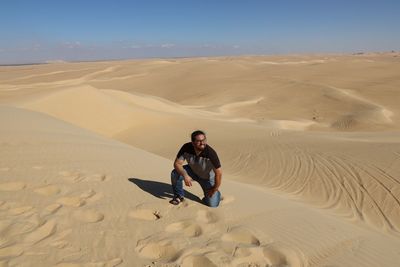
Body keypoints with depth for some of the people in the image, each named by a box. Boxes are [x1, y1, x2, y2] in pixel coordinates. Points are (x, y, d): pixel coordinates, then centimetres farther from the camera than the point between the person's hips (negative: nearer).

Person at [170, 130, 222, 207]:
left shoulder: (211, 153, -35)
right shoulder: (186, 147, -26)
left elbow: (218, 173, -27)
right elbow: (177, 163, -20)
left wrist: (215, 189, -17)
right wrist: (185, 175, -37)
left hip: (207, 177, -2)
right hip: (192, 171, 3)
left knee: (212, 204, -10)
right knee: (175, 174, -24)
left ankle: (216, 193, 26)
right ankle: (179, 196, 2)